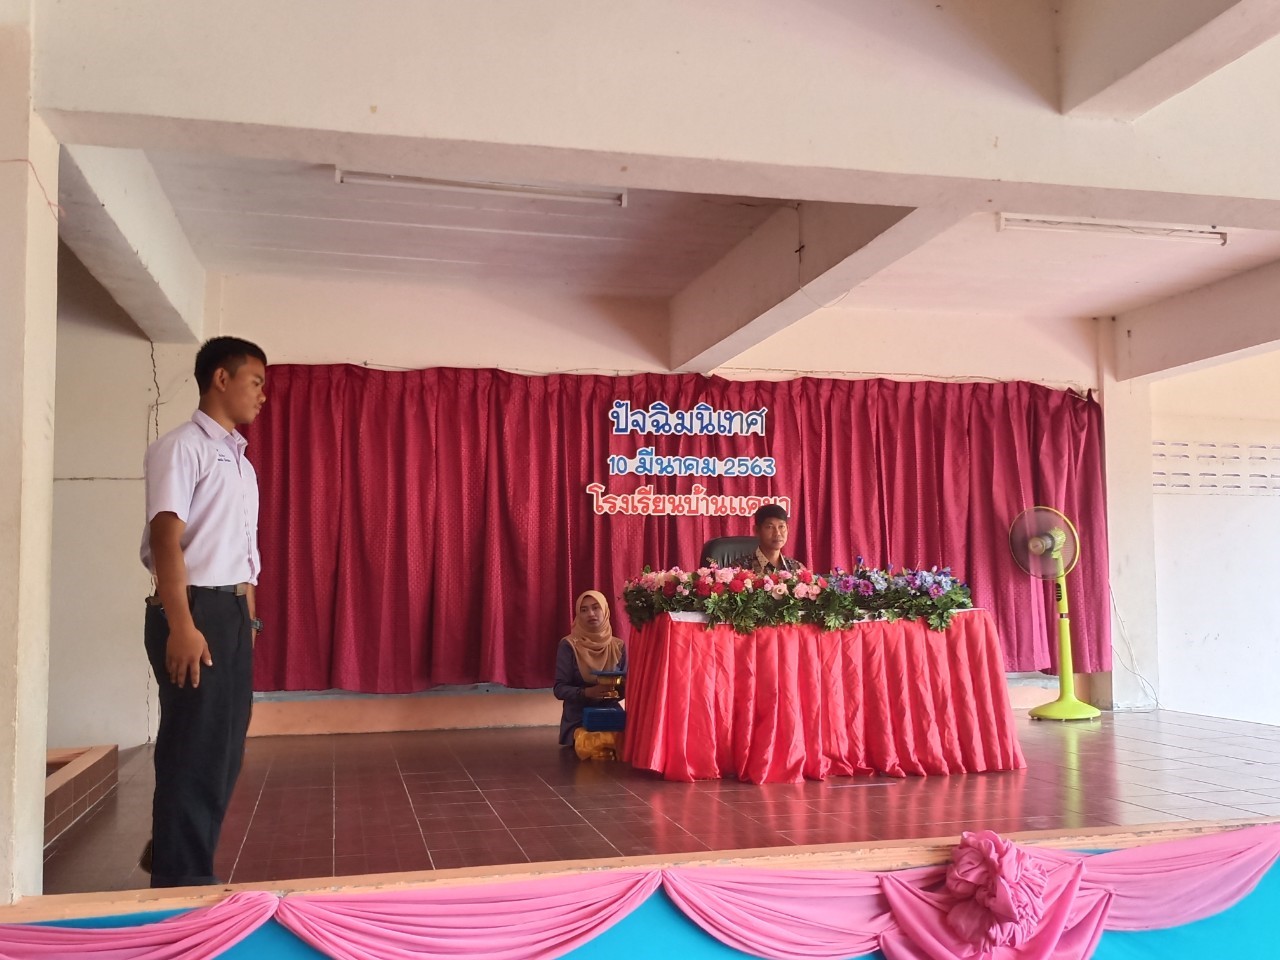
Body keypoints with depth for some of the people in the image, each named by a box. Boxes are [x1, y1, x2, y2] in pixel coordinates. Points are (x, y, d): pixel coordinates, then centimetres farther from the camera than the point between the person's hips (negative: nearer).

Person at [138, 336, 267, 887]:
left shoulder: (241, 461, 18)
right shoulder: (181, 447, -9)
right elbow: (166, 539, -17)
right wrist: (181, 625, -23)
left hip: (233, 612, 9)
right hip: (195, 611, -9)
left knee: (224, 750, 13)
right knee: (195, 751, -4)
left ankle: (176, 860, 27)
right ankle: (182, 881, 7)